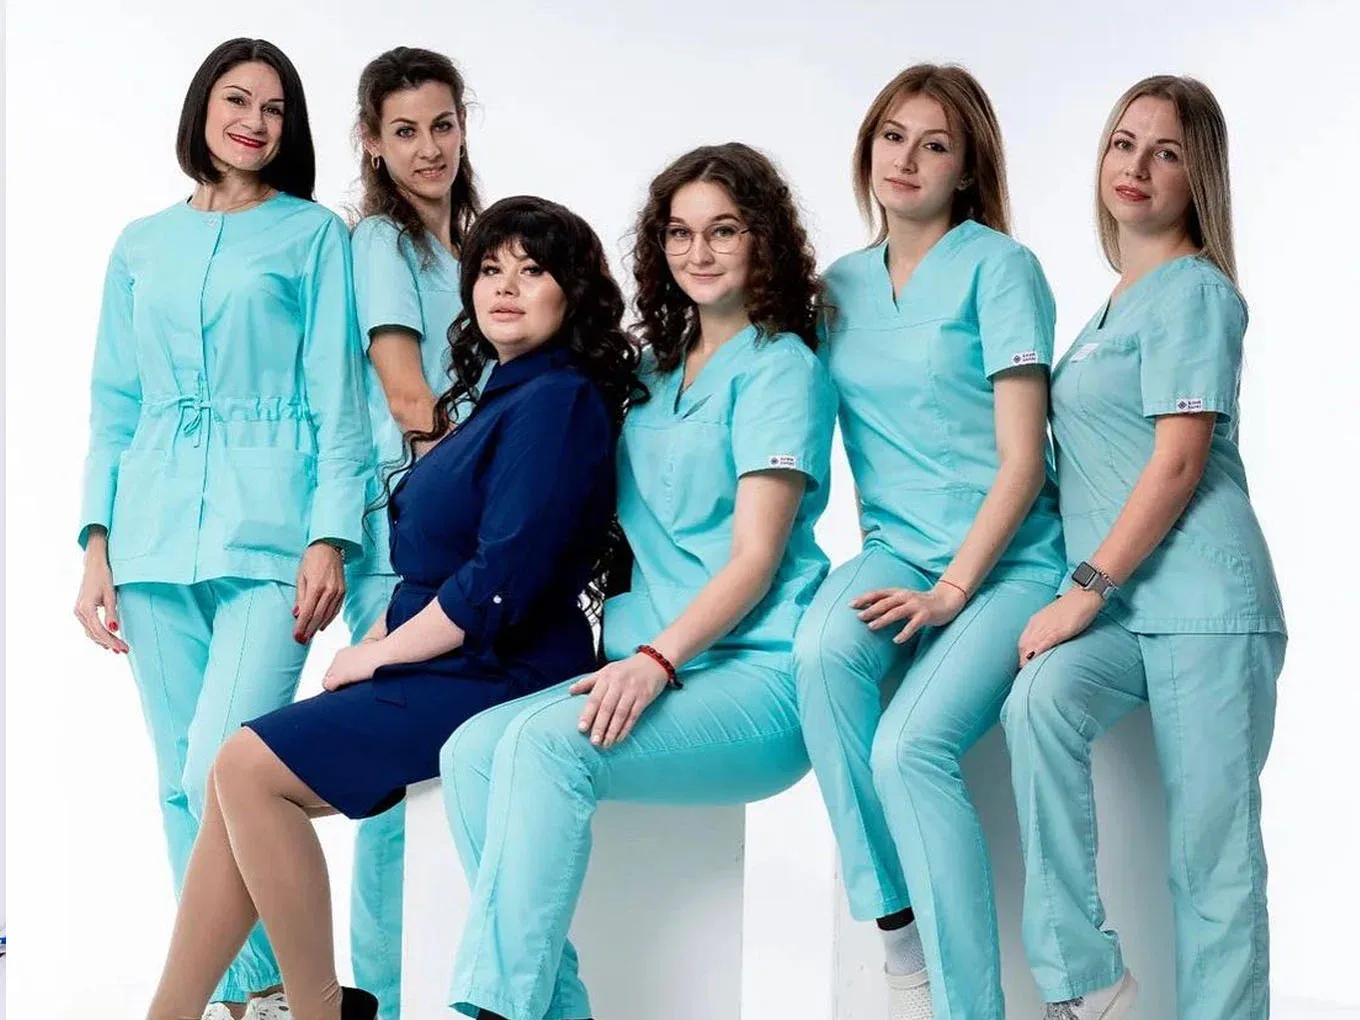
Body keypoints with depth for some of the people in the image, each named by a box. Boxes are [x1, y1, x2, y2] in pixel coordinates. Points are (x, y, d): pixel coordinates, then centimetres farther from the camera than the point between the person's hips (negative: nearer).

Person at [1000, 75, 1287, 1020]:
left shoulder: (1193, 290, -4)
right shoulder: (1117, 305, 21)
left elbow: (1178, 462, -12)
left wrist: (1084, 591, -14)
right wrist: (1087, 598, 11)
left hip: (1203, 601, -6)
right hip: (1120, 606, 6)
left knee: (1212, 853, -6)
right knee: (1040, 702, -23)